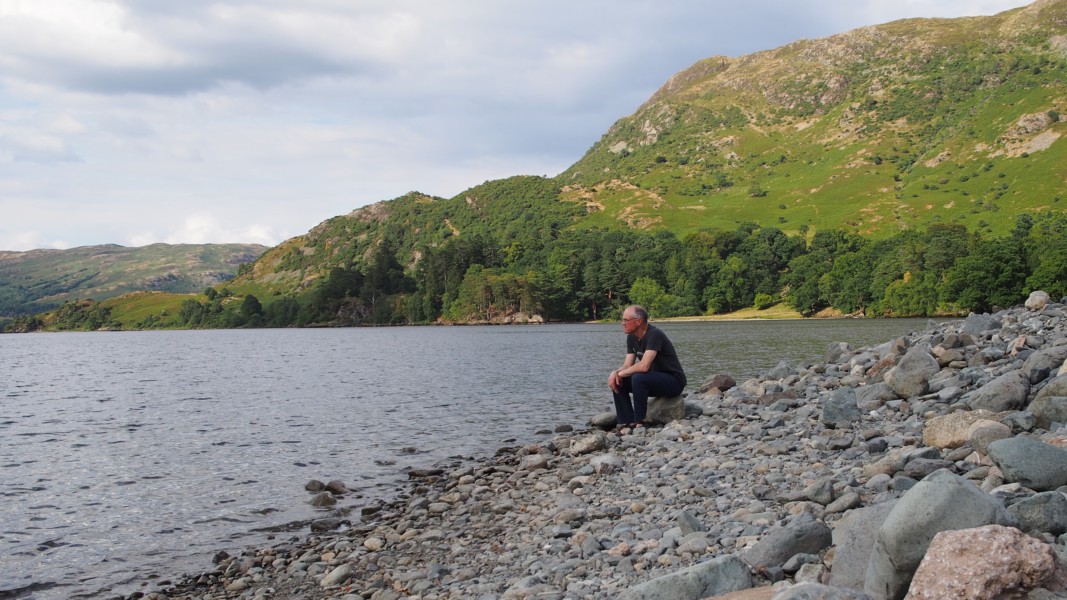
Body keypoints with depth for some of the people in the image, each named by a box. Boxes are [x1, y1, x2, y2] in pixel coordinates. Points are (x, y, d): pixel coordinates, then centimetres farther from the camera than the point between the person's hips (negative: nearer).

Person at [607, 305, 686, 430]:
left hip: (674, 381, -9)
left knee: (638, 378, -33)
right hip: (654, 380, 9)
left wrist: (620, 373, -19)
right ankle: (627, 423, -8)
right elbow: (627, 365, 3)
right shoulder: (631, 337, 4)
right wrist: (615, 373, -19)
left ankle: (640, 423, -22)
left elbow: (644, 366, -33)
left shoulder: (654, 334, -24)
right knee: (618, 382, -5)